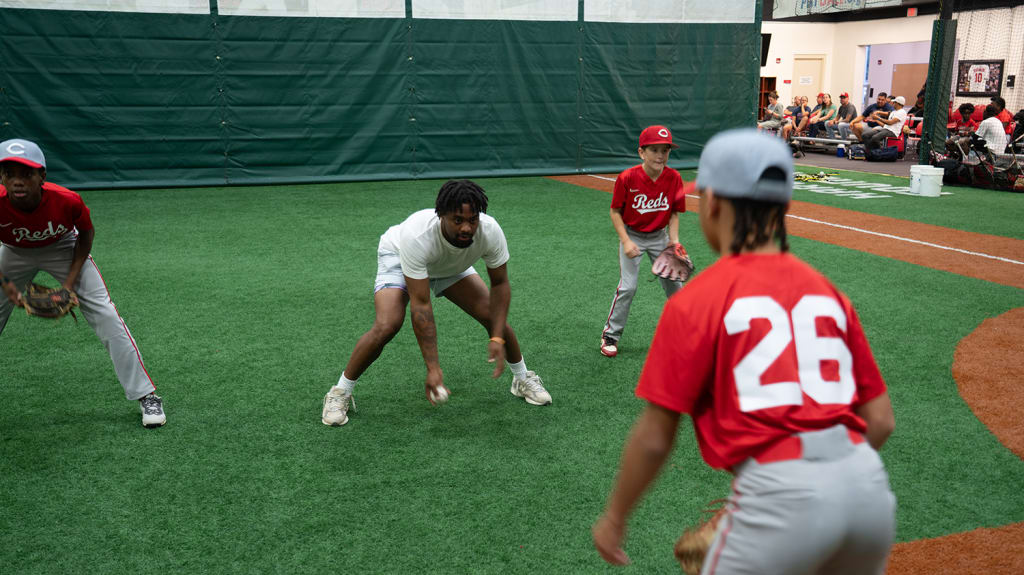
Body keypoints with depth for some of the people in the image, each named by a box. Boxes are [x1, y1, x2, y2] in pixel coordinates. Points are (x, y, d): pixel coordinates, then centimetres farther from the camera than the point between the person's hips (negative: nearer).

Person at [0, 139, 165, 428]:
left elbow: (86, 234, -11)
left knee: (106, 316, -13)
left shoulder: (67, 201, -34)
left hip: (63, 248, -2)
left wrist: (70, 282, -17)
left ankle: (146, 395, -5)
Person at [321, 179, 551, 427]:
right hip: (399, 258, -3)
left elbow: (500, 284, -17)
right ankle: (340, 394, -3)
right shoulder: (417, 236, -44)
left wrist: (497, 338, -26)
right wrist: (433, 368, -40)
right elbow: (421, 306, -40)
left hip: (452, 265, 4)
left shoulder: (490, 231, -34)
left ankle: (523, 378, 20)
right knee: (386, 327, -25)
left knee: (495, 316, -8)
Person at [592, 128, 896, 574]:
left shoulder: (696, 301, -3)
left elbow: (654, 438, -3)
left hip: (778, 495, -6)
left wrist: (614, 517, 12)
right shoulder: (827, 292, 13)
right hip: (869, 486, 6)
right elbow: (880, 421, 13)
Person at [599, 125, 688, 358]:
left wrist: (674, 242, -13)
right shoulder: (627, 178, -23)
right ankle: (610, 335, 7)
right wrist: (626, 242, -19)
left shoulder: (674, 178, -14)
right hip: (632, 235, -3)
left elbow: (674, 214, -2)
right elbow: (615, 212, -12)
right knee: (627, 286, -9)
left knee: (673, 282, 10)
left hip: (659, 236, 3)